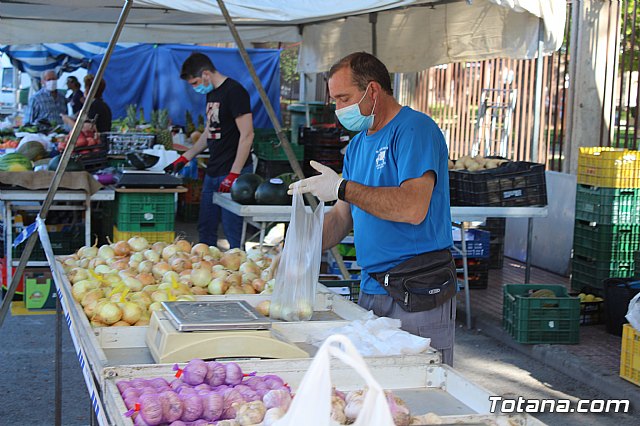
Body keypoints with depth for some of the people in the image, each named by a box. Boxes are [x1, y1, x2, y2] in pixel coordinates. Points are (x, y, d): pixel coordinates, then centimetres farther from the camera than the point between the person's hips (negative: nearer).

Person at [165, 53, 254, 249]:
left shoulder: (234, 92, -13)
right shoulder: (211, 94, 15)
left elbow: (247, 135, -18)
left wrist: (234, 174, -20)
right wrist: (185, 158, 22)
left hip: (233, 172, -9)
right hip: (213, 172, 10)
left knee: (232, 233, -7)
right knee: (205, 229, 14)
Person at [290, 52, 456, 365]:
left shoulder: (415, 129, -11)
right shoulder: (358, 145, 17)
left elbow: (413, 208, -25)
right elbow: (342, 217, 19)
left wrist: (342, 188, -20)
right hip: (371, 290, 8)